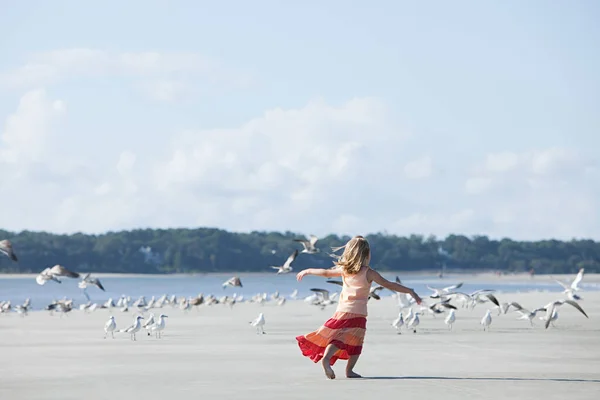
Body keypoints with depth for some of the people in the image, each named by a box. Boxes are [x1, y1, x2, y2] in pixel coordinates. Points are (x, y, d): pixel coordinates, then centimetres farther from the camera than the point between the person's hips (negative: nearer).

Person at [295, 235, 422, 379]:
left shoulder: (344, 269, 4)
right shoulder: (369, 273, -8)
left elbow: (326, 272, 17)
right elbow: (389, 285, -10)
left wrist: (307, 271, 34)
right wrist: (410, 291, -8)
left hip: (341, 311, 3)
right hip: (358, 313, -3)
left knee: (338, 339, 1)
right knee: (355, 343, 10)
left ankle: (326, 357, -24)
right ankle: (349, 370, 4)